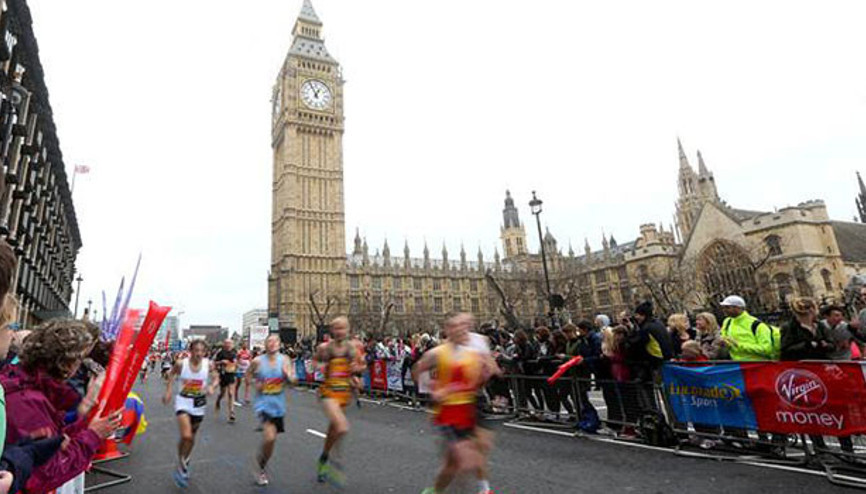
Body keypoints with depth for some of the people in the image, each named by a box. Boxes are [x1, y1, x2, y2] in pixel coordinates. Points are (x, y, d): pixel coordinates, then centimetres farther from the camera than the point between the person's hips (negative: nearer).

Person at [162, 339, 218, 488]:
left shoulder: (208, 364, -15)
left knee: (192, 437, 17)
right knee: (186, 436, -17)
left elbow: (215, 378, -1)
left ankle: (184, 464, 42)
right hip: (183, 402, -2)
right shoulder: (181, 363, -16)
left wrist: (211, 387, -21)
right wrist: (168, 392, 2)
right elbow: (171, 375, 5)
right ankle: (181, 468, 7)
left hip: (199, 403, 2)